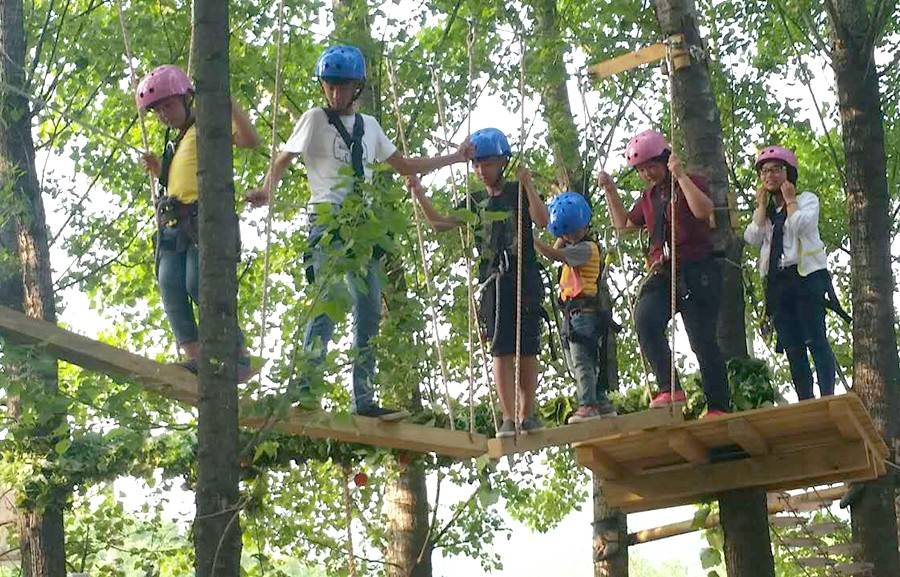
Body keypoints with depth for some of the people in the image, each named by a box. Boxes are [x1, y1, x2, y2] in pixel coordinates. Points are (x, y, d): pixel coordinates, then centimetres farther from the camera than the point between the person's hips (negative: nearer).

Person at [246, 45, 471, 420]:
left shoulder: (369, 126, 18)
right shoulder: (315, 120, 3)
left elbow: (405, 166, 26)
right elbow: (283, 160, 0)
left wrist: (455, 158, 23)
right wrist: (267, 189, -21)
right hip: (328, 221, -6)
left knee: (370, 312, 3)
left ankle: (364, 400, 5)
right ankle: (303, 387, -23)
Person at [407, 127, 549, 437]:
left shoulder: (518, 193, 4)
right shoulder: (476, 202, 16)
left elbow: (542, 220, -13)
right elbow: (440, 223, 16)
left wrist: (527, 183, -21)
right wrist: (419, 195, 4)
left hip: (524, 278, -3)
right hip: (493, 281, 3)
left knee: (526, 349, -1)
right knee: (501, 348, -6)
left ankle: (527, 414, 6)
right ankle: (508, 417, -9)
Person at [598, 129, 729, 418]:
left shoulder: (690, 183, 1)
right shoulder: (649, 196, 21)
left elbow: (703, 210, -20)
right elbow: (624, 224, 33)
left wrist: (680, 175, -21)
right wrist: (610, 191, 23)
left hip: (696, 271, -6)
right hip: (662, 272, 6)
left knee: (702, 339, -7)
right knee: (645, 319, -22)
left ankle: (718, 407, 0)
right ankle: (670, 388, -25)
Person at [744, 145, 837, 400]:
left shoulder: (807, 199, 8)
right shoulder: (764, 211, 22)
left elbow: (801, 224, -14)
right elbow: (752, 238, 3)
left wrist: (790, 200, 0)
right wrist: (762, 205, 6)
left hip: (806, 276, -5)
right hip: (777, 281, 5)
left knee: (815, 340, -14)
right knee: (792, 346, 0)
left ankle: (828, 397, -20)